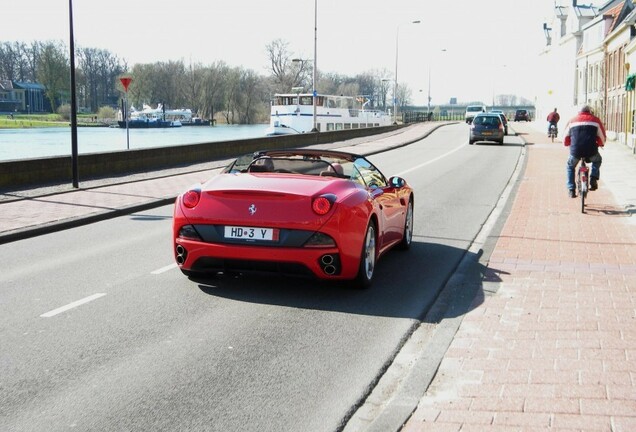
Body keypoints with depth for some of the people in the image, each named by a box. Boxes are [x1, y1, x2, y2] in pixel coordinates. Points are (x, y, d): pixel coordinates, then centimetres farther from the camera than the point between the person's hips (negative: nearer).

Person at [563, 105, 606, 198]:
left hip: (575, 151, 1)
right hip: (591, 151, 0)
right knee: (597, 160, 34)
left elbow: (566, 138, 19)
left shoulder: (572, 120, 18)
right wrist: (599, 144, 36)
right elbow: (602, 137, 15)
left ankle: (571, 190, 16)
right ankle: (593, 179, 13)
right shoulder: (595, 120, 14)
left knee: (570, 167, 28)